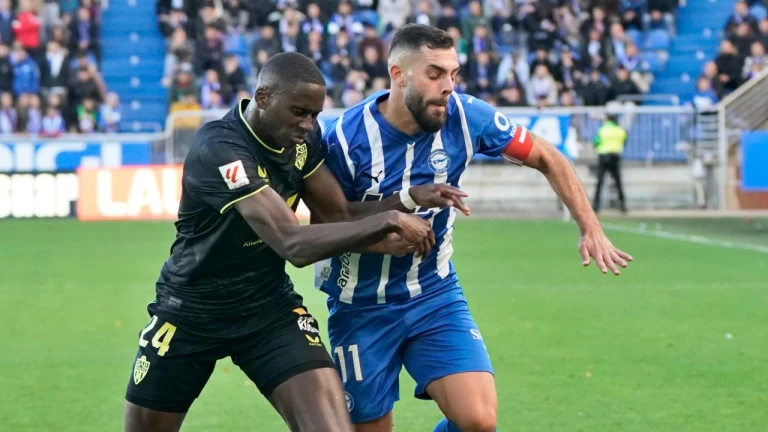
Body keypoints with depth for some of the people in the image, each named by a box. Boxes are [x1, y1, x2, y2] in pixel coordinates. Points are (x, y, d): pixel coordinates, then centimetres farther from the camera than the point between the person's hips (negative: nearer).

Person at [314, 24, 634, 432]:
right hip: (362, 307, -2)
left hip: (436, 295, 2)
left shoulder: (464, 116, -13)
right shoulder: (345, 138, -21)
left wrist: (590, 228, -5)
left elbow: (547, 159, 2)